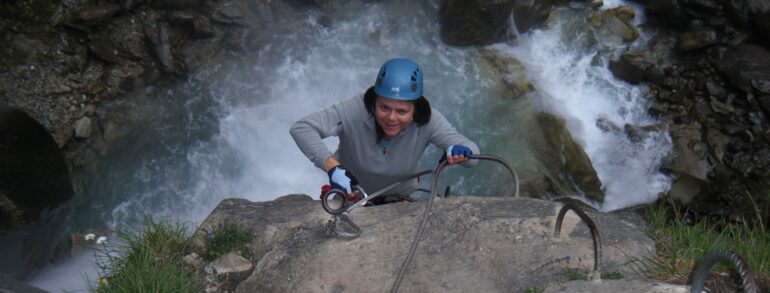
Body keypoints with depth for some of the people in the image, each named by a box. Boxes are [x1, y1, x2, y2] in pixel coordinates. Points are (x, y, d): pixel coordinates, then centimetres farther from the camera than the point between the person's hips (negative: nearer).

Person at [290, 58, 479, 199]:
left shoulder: (427, 121, -31)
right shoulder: (354, 112, -38)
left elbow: (472, 151, -30)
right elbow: (301, 127, -40)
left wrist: (460, 151, -56)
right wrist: (331, 165, -54)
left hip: (400, 197, 2)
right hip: (351, 188, -2)